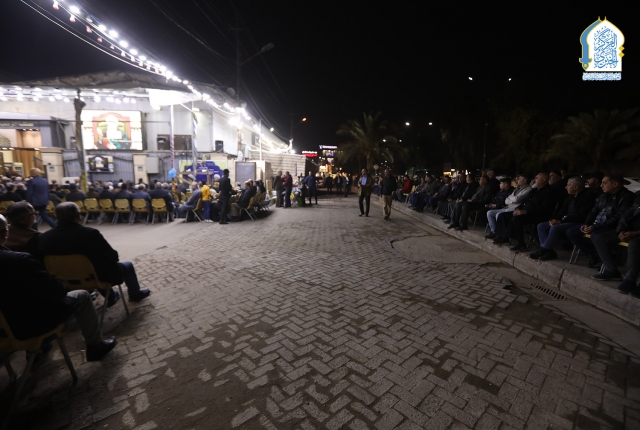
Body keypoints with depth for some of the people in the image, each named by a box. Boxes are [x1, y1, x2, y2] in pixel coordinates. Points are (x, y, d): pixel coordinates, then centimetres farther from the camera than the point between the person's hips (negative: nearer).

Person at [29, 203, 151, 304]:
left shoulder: (42, 238, -13)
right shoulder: (90, 233, -29)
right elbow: (112, 257, -21)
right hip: (97, 278, -5)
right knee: (127, 265, 19)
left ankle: (110, 296, 45)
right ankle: (135, 294, 39)